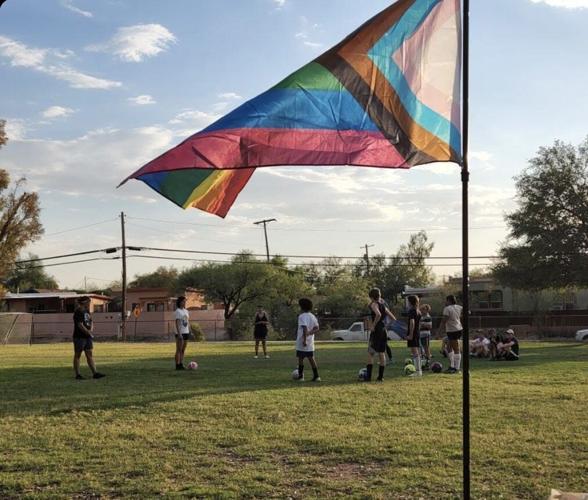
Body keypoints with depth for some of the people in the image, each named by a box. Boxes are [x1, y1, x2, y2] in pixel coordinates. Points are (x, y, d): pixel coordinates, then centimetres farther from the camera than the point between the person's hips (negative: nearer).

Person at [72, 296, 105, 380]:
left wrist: (90, 330, -1)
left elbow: (91, 322, 19)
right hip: (79, 337, -8)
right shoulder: (78, 312, -13)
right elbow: (80, 325, -19)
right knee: (77, 355, 2)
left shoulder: (87, 311, 14)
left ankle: (95, 373, 4)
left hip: (87, 337, 9)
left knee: (90, 355, 5)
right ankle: (77, 375, 6)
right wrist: (89, 333, -10)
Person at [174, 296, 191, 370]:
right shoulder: (178, 311, -9)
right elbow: (177, 323, -15)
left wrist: (189, 332, 12)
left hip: (186, 332, 7)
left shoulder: (186, 311, 13)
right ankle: (177, 365, 1)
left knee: (183, 350, 9)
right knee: (179, 350, -3)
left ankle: (181, 364, 14)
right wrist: (179, 334, -21)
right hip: (180, 333, -7)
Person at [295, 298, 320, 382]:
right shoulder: (313, 316, 12)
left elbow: (305, 328, -23)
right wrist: (309, 333, -3)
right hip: (310, 342, 7)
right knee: (311, 359, 7)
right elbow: (316, 328, 7)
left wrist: (304, 339, -24)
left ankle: (300, 376, 10)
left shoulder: (302, 316, -12)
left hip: (302, 341, -7)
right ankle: (316, 376, 2)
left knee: (300, 358, 5)